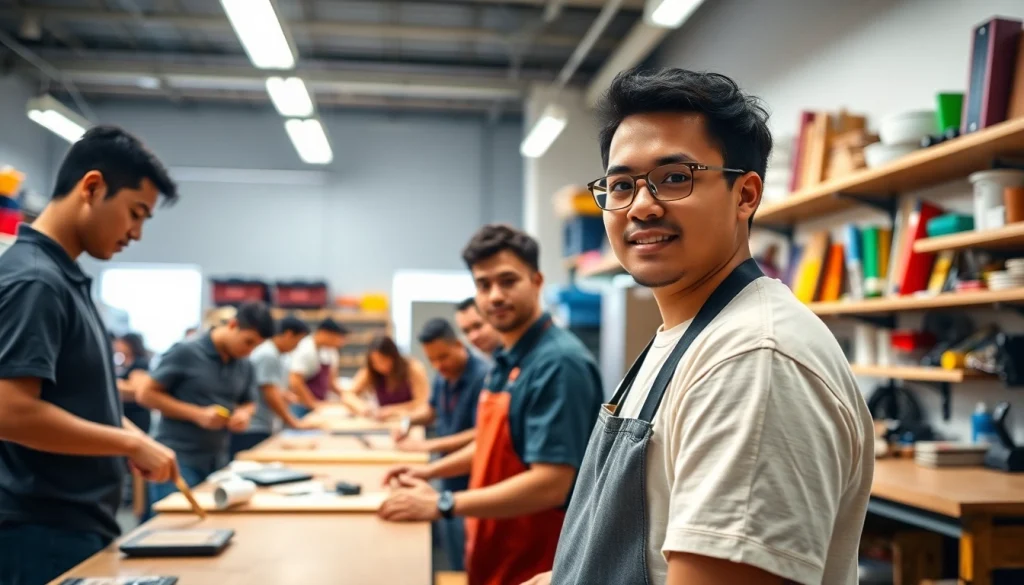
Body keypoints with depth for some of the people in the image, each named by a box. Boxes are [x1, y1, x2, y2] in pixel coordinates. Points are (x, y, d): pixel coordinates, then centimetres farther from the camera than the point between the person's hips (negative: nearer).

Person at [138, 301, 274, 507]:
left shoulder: (244, 366, 7)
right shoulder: (186, 352, -11)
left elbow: (248, 403, 19)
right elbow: (146, 394, -9)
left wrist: (244, 413, -7)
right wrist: (197, 414, -18)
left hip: (218, 462, 6)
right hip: (179, 459, -6)